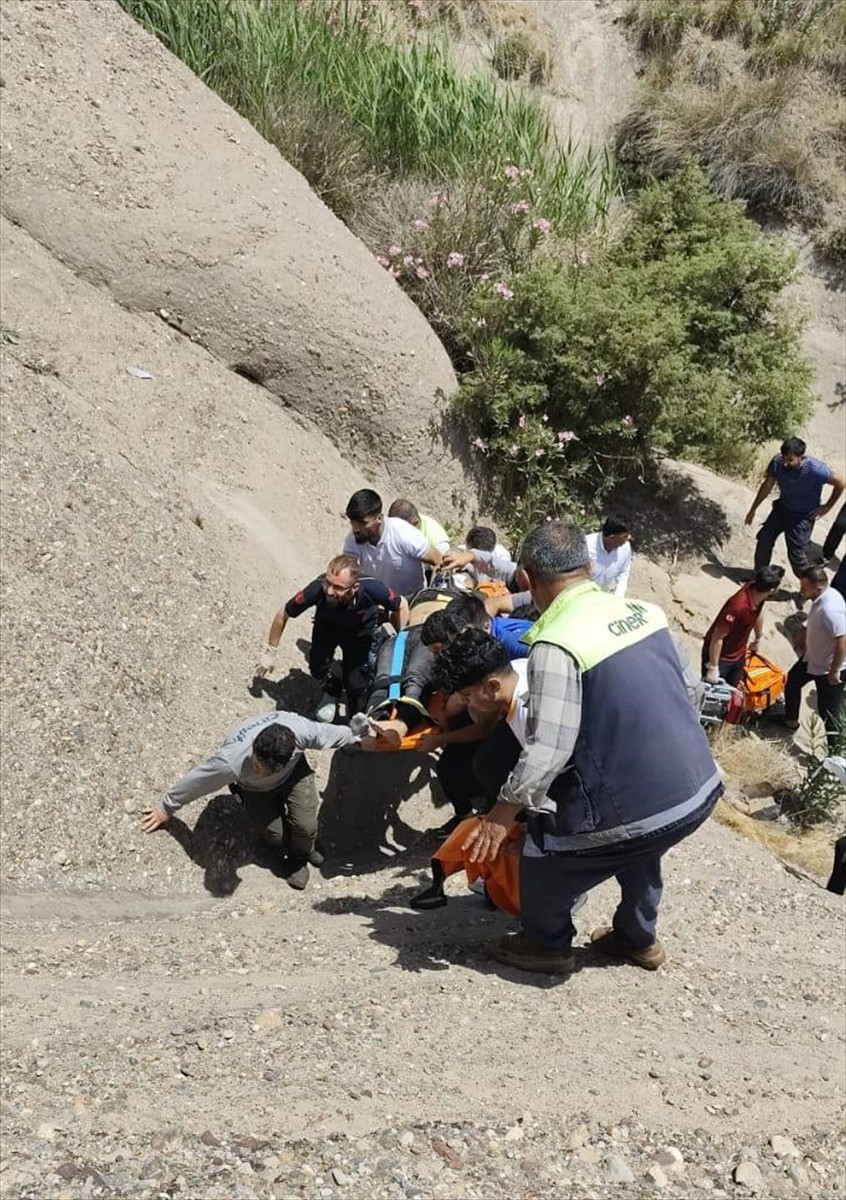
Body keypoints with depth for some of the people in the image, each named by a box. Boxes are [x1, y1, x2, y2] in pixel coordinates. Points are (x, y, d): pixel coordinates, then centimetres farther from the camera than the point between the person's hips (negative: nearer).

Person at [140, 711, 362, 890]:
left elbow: (329, 733, -19)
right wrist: (166, 809, -10)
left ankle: (300, 854, 22)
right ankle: (289, 854, 24)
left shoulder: (300, 731, -42)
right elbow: (196, 781, -26)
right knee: (274, 834, -13)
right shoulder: (231, 762, -45)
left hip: (294, 772, 1)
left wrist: (355, 739, 3)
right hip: (256, 789, -1)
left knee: (305, 826, -14)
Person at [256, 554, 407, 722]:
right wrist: (270, 652, -10)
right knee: (318, 668, -15)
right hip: (327, 624, 1)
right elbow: (283, 615, -20)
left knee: (355, 682, -12)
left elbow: (401, 606, -18)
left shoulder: (371, 589, -42)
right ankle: (331, 691, 23)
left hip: (361, 628, -1)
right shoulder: (317, 589, -40)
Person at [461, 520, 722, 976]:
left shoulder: (556, 645, -20)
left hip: (633, 809, -7)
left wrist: (502, 815, -8)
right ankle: (638, 939, 54)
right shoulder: (646, 610, 2)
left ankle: (547, 945, 40)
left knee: (543, 856, 18)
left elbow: (548, 751, -22)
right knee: (638, 851, 36)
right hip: (700, 788, 7)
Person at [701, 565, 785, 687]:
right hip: (719, 656, -7)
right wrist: (713, 668, -21)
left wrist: (757, 639, 26)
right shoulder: (738, 607, -38)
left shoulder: (757, 592, -14)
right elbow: (717, 638, -29)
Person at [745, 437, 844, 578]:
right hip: (782, 508, 4)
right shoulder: (777, 462, -22)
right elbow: (767, 486, -4)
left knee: (796, 555, -4)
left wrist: (827, 506, -7)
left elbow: (840, 484, -16)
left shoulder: (816, 469, -33)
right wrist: (753, 509, 3)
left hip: (803, 517, -4)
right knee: (764, 540, 6)